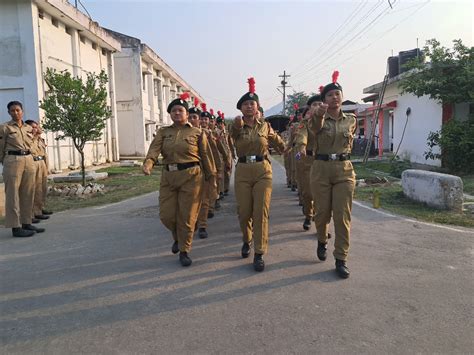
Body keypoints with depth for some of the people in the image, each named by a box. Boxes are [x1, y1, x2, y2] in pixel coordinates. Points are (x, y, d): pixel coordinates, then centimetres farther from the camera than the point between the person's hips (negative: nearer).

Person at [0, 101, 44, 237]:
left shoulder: (29, 128, 13)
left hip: (29, 161, 6)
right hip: (12, 161, -5)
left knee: (28, 194, 7)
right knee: (13, 194, -2)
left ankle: (27, 223, 16)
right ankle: (15, 227, 1)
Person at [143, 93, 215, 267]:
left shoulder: (197, 133, 2)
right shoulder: (163, 132, 9)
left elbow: (205, 157, 3)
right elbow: (154, 149, -9)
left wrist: (211, 179, 3)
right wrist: (148, 163, -29)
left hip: (191, 176, -3)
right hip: (168, 176, 3)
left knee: (187, 216, 1)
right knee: (166, 215, 4)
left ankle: (184, 251, 18)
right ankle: (178, 237, 36)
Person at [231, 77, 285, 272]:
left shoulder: (265, 126, 7)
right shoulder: (236, 126, 2)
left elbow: (277, 141, 23)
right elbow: (234, 133, -24)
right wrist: (238, 123, -44)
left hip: (263, 170, 0)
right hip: (243, 170, 0)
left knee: (261, 212, -7)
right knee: (244, 212, 5)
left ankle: (259, 254, 1)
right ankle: (247, 240, 36)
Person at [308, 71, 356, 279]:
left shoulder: (351, 120, 6)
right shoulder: (319, 119, -4)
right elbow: (316, 127, -30)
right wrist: (318, 114, -51)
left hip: (344, 170, 2)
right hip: (321, 168, -1)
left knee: (343, 216, -2)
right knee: (322, 213, 8)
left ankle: (341, 260, 8)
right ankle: (322, 241, 39)